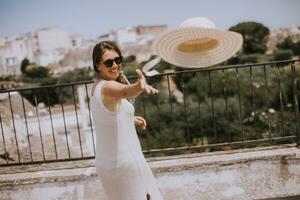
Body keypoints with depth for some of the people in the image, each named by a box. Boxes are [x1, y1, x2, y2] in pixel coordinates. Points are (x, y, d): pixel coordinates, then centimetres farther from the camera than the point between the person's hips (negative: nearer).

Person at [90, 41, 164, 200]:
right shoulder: (108, 87, -20)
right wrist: (140, 85, -63)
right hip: (125, 161, -9)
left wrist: (129, 118, 30)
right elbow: (126, 91, -45)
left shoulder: (96, 87, 8)